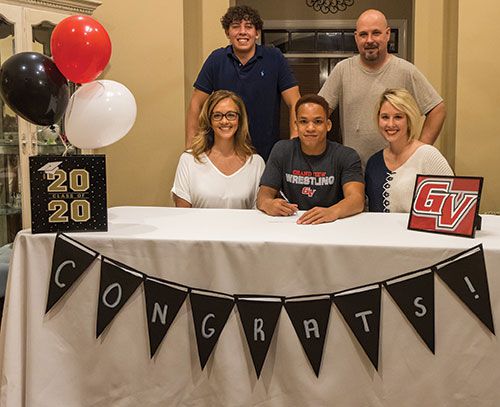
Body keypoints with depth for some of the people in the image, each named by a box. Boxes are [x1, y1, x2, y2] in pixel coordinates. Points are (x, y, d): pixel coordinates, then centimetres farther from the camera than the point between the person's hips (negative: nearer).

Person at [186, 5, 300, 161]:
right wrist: (190, 147, -5)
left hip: (266, 153, -1)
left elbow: (294, 104, -6)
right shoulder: (216, 59, 0)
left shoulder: (274, 58, -5)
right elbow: (196, 104, 2)